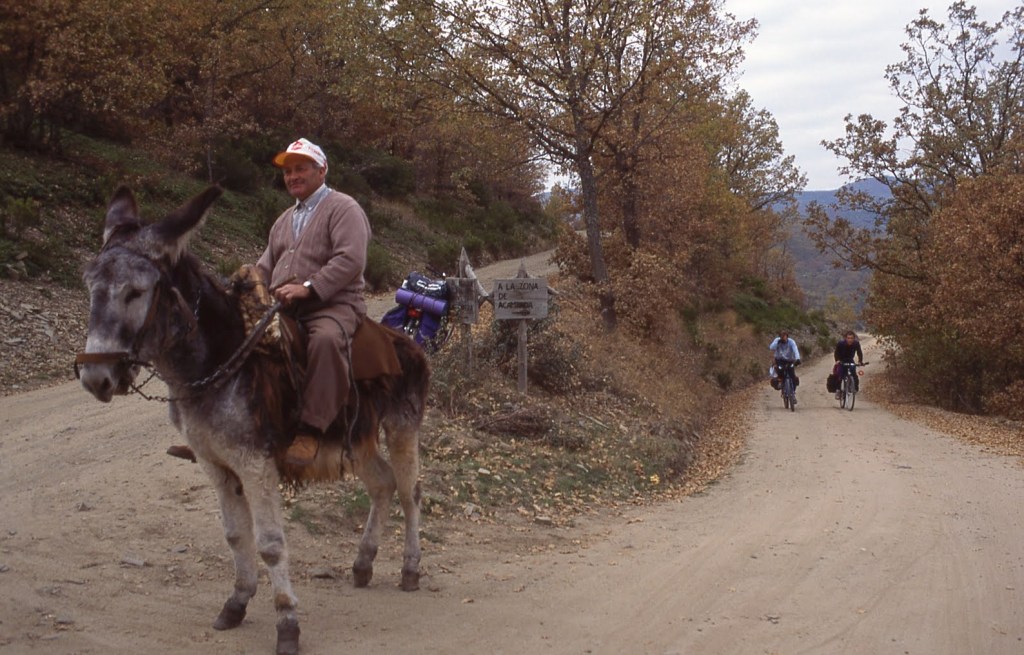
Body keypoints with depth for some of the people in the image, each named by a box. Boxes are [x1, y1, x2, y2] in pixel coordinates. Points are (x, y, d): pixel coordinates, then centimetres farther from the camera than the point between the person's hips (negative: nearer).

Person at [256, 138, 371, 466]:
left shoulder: (343, 208, 0)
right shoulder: (284, 220, 26)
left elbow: (350, 260, -14)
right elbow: (266, 266, 27)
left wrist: (308, 288, -22)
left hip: (334, 304, -8)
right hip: (282, 307, 8)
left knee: (327, 339, -40)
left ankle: (311, 430, -37)